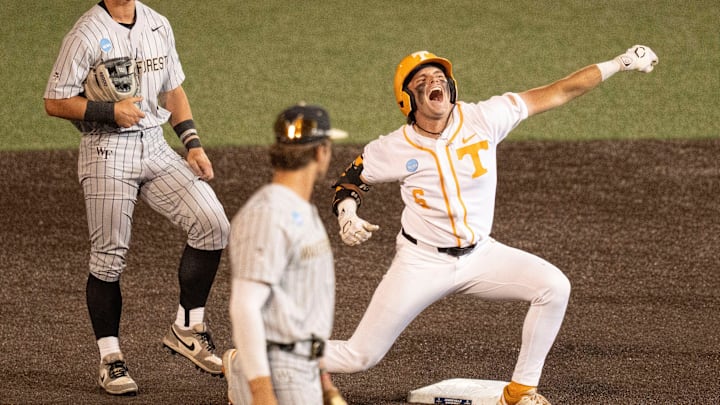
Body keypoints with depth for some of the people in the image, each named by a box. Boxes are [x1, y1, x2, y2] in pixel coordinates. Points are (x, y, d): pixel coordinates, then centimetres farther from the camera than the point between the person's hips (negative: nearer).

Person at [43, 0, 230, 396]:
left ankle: (187, 329, 3)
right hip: (107, 152, -5)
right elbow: (55, 102, -8)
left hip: (155, 147, 5)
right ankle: (110, 359, 11)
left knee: (212, 223, -10)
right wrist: (111, 111, -18)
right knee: (109, 258, -1)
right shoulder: (87, 34, -8)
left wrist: (193, 144, 9)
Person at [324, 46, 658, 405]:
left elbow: (556, 94, -10)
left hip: (479, 254, 2)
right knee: (359, 357, -7)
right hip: (421, 263, -2)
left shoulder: (483, 118, -10)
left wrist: (617, 64, -12)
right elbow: (351, 180, 4)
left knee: (554, 287, -19)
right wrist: (347, 217, -17)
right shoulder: (393, 149, -11)